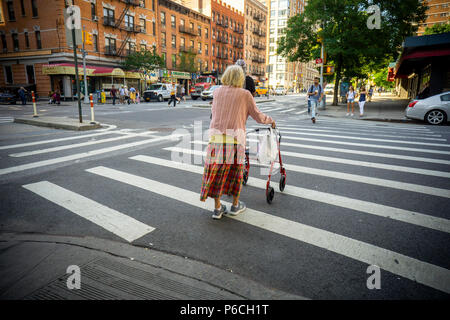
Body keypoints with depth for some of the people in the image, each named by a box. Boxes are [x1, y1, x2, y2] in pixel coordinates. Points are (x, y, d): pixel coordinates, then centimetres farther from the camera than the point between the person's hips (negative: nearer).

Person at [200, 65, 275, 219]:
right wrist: (270, 120, 24)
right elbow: (258, 116, 5)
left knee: (216, 171, 10)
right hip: (235, 138, -2)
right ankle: (235, 205, 27)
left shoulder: (217, 91, 10)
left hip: (216, 137, 3)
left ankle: (217, 208, 18)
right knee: (236, 170, 14)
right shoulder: (245, 94, 2)